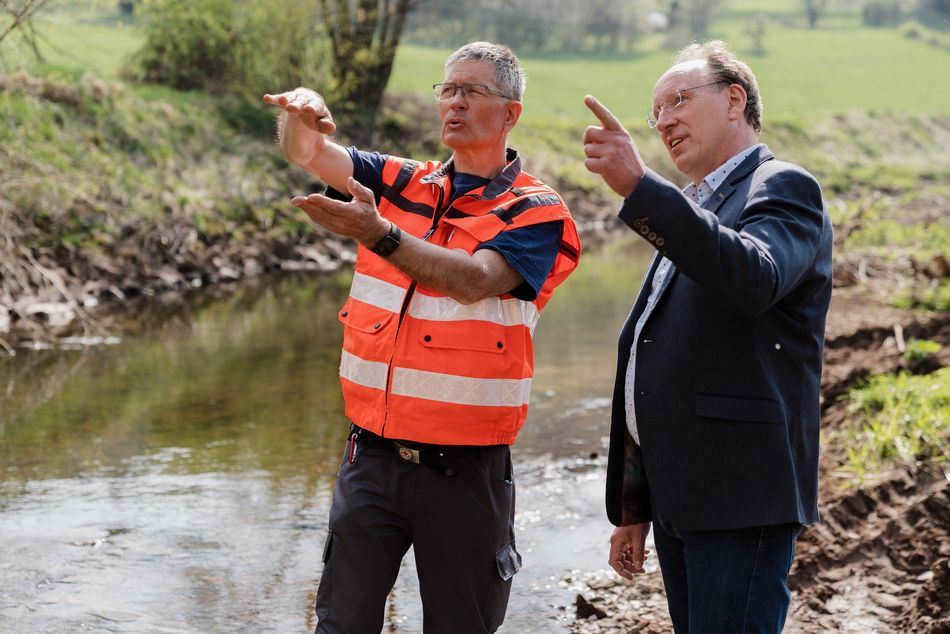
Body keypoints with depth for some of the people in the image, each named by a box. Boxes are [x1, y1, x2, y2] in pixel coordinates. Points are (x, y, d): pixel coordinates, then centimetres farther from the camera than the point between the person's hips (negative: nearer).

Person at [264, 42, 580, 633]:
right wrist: (302, 110, -20)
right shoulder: (401, 183, 10)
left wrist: (378, 234, -35)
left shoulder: (535, 212, -5)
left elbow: (473, 280, -22)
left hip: (465, 468, -3)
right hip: (373, 452, 3)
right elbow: (308, 153, 4)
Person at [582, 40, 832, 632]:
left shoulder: (783, 188, -3)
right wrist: (633, 508, 22)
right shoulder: (687, 210, 23)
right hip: (677, 496, 8)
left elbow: (753, 281, -27)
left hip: (740, 497, -8)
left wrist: (639, 187, -32)